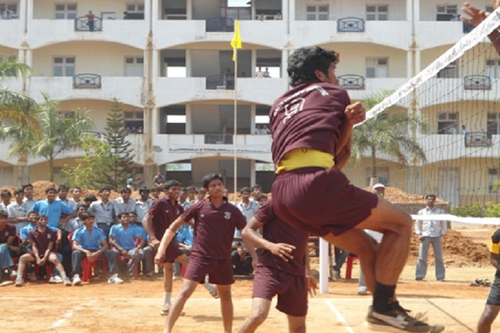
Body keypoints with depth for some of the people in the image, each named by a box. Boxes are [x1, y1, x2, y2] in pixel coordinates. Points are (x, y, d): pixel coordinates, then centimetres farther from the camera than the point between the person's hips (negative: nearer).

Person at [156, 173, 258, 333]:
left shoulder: (233, 211, 1)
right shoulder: (199, 207, -3)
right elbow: (174, 226, 1)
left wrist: (254, 257, -6)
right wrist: (162, 249, -6)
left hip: (223, 259, 3)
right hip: (200, 256, -2)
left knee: (226, 296, 14)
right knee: (185, 292, -12)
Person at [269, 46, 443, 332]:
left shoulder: (279, 106, 30)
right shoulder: (335, 93, 17)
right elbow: (343, 154, 17)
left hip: (283, 195, 7)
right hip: (315, 183, -7)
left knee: (365, 248, 22)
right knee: (402, 223, 8)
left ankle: (390, 309, 19)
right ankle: (383, 305, 2)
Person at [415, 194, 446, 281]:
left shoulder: (440, 211, 11)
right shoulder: (422, 212, 11)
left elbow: (444, 223, 14)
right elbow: (417, 224, 13)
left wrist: (442, 233, 3)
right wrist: (419, 234, 2)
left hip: (437, 237, 0)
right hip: (425, 236, 0)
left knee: (439, 257, 0)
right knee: (422, 257, -5)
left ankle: (440, 276, 4)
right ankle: (419, 276, -2)